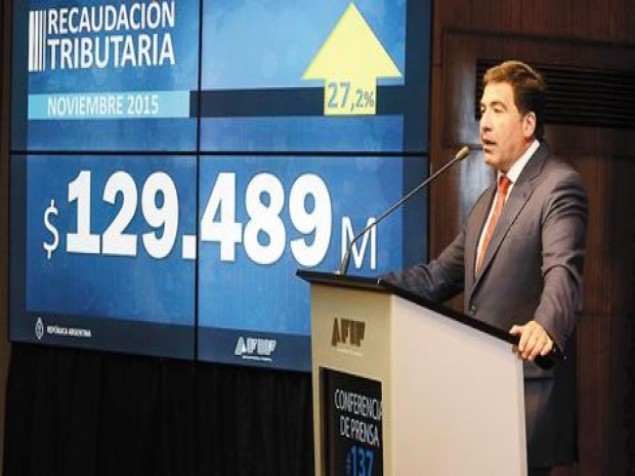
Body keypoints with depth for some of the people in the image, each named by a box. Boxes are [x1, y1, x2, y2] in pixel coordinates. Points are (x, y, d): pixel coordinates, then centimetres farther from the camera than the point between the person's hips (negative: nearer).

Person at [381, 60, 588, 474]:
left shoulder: (559, 186, -9)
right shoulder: (491, 198, 21)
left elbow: (563, 270, -25)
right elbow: (442, 274, 23)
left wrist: (545, 325, -45)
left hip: (529, 392, -8)